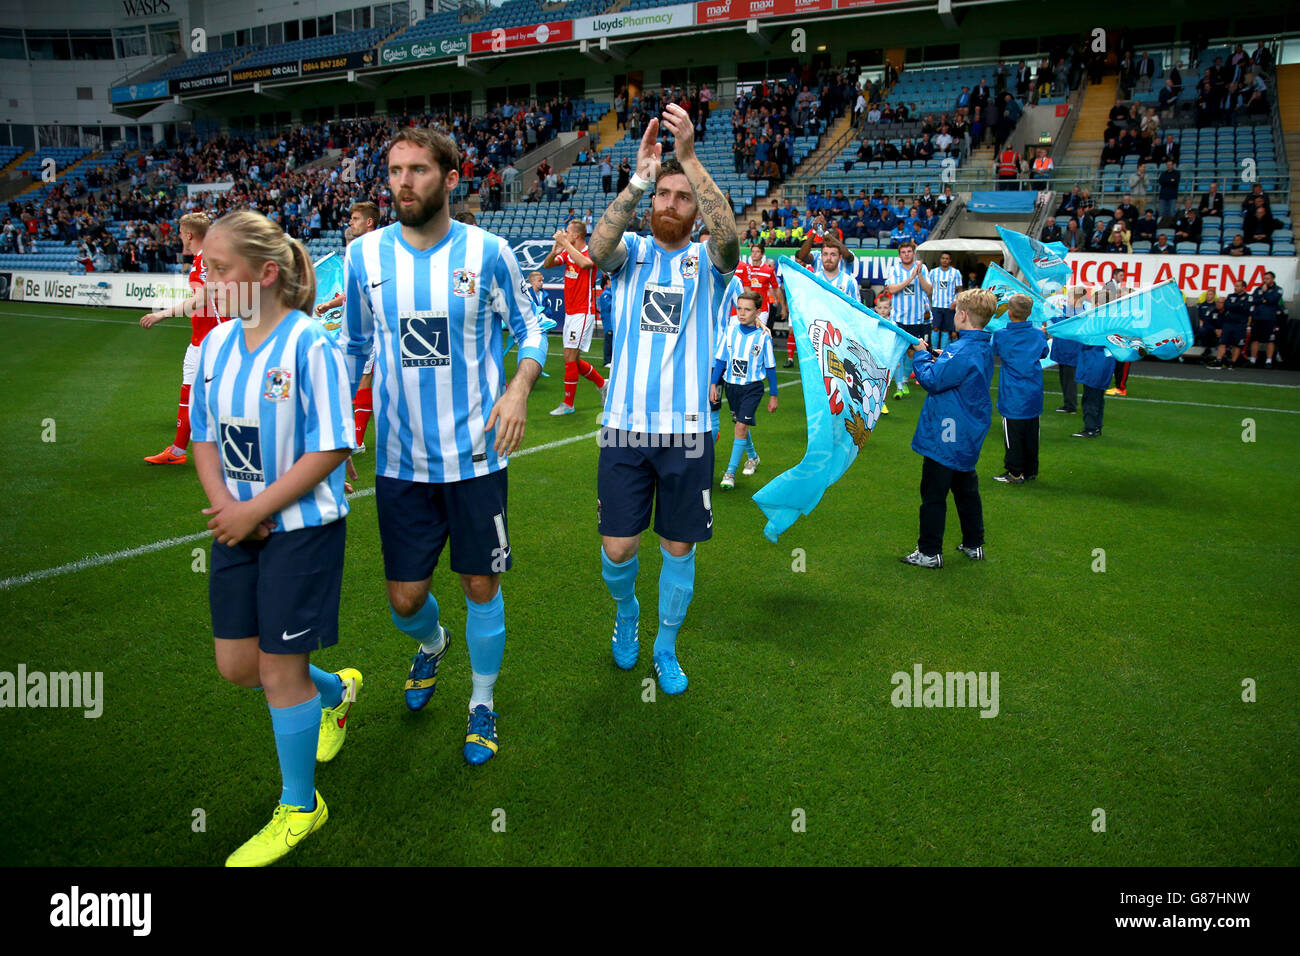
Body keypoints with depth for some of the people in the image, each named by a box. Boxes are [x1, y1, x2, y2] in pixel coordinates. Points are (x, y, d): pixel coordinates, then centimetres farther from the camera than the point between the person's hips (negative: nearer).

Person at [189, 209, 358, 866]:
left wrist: (253, 510, -16)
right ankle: (336, 691, 43)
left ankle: (299, 808, 24)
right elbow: (205, 436, 11)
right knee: (237, 665, 13)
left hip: (301, 527, -7)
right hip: (237, 527, 7)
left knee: (281, 671, 2)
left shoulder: (310, 345, -17)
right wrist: (221, 503, -7)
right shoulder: (215, 344, 4)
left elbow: (330, 449, -18)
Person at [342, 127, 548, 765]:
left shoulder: (488, 252, -6)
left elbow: (530, 329, 4)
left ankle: (482, 701, 32)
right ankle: (431, 644, 45)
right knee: (404, 598, 7)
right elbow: (354, 346, 13)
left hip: (475, 454, -2)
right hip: (399, 459, 2)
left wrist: (519, 388, -16)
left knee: (480, 586, 7)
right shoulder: (365, 255, 1)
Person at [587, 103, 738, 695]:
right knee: (618, 548, 1)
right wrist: (639, 178, -29)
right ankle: (626, 611, 35)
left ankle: (666, 649, 30)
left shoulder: (707, 262, 5)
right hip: (625, 425, 0)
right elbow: (598, 249, -18)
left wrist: (690, 157, -29)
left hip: (686, 430, 0)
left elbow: (729, 233, -19)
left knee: (679, 549, 8)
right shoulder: (632, 253, 6)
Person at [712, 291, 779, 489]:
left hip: (753, 387, -4)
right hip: (732, 385, 4)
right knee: (740, 424, 19)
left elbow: (770, 367, -1)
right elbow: (720, 359, 4)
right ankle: (752, 456, 45)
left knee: (742, 425, -14)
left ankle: (730, 472, -10)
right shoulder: (731, 330, -2)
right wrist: (714, 384, -2)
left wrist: (773, 395, 2)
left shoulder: (763, 336, -9)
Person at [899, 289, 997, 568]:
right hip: (968, 437, 9)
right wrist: (938, 360, 7)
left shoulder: (961, 351, -23)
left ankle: (929, 552, 7)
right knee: (966, 488, 20)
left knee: (933, 493, 0)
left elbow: (932, 381, -19)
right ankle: (974, 545, 31)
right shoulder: (984, 348, 7)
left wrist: (921, 355, -6)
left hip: (945, 436, -9)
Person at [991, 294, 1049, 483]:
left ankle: (1015, 473, 5)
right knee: (1031, 434, 12)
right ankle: (1030, 471, 21)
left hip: (1012, 395, -4)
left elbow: (995, 352, 10)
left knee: (1013, 434, 2)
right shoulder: (1039, 334, 0)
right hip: (1033, 395, 4)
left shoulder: (1000, 335, -10)